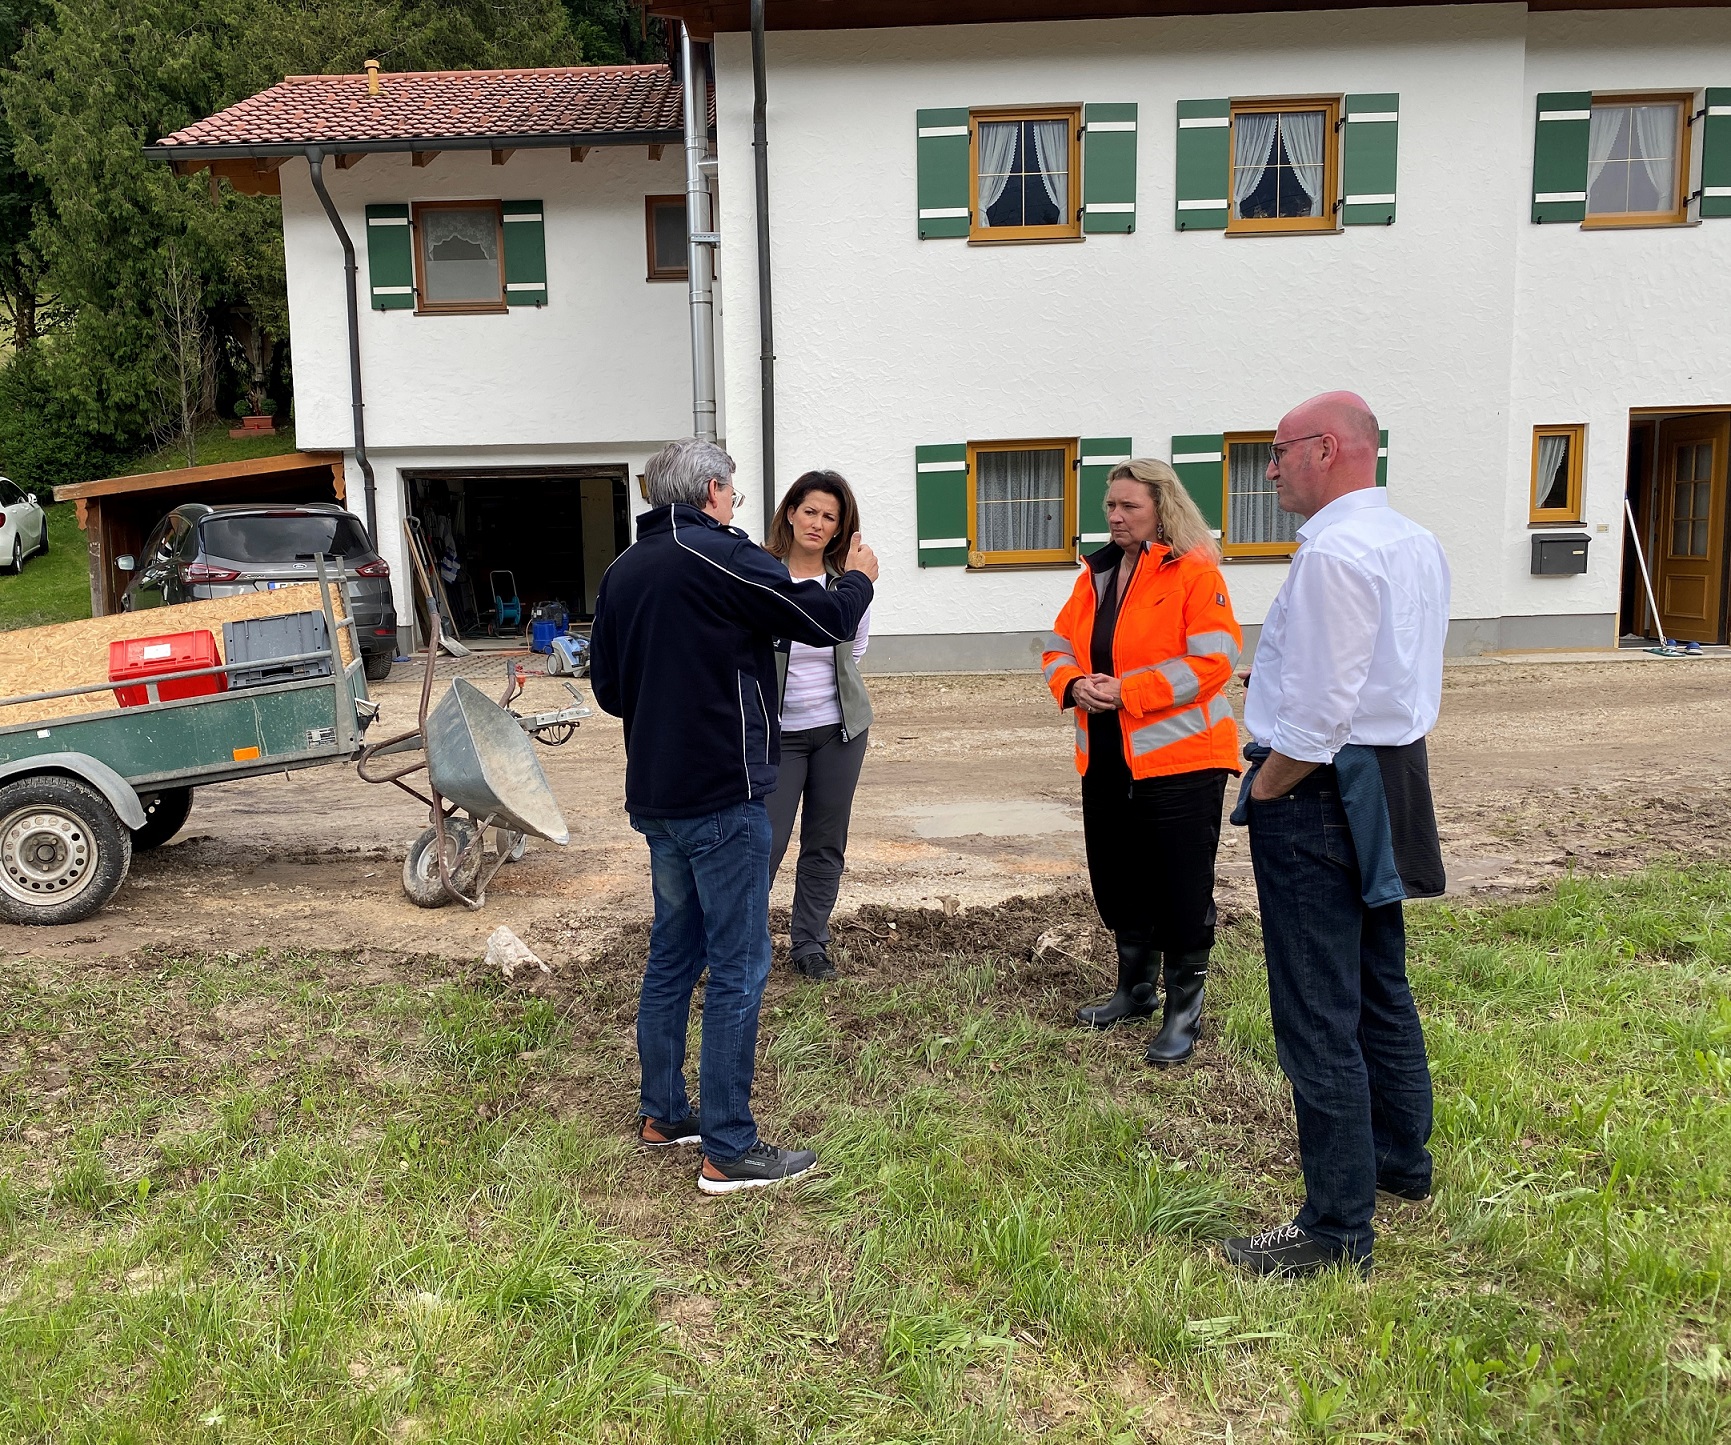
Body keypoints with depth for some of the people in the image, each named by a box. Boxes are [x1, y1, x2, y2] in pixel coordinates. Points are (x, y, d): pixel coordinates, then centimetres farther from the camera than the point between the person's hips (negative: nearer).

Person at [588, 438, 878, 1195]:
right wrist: (858, 576, 10)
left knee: (672, 954, 19)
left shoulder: (623, 571, 9)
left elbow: (608, 688, 15)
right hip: (722, 795, -8)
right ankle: (728, 1152, 5)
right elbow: (826, 620, -9)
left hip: (655, 795, 8)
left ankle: (662, 1113, 30)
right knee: (737, 968, -1)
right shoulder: (722, 556, -13)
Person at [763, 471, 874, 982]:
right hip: (777, 730, -4)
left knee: (826, 843, 11)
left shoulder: (848, 581, 0)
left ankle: (811, 944, 25)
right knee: (765, 843, -5)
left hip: (840, 728, 4)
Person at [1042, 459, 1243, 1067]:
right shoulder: (1096, 574, 13)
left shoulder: (1195, 572, -9)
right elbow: (1060, 646, 15)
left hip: (1178, 758, -7)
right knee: (1117, 881, 17)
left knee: (1181, 888, 1)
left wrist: (1126, 691, -20)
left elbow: (1213, 660, -17)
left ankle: (1184, 1010, 16)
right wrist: (1075, 684, -8)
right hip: (1106, 759, 7)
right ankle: (1135, 991, 35)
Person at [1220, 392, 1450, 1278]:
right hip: (1394, 775, 10)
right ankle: (1400, 1162, 40)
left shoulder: (1334, 551, -20)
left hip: (1322, 792, -10)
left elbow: (1320, 708, -25)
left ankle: (1338, 1230, 7)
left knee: (1317, 1016, -3)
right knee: (1380, 986, 23)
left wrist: (1264, 793, -12)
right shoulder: (1417, 544, 11)